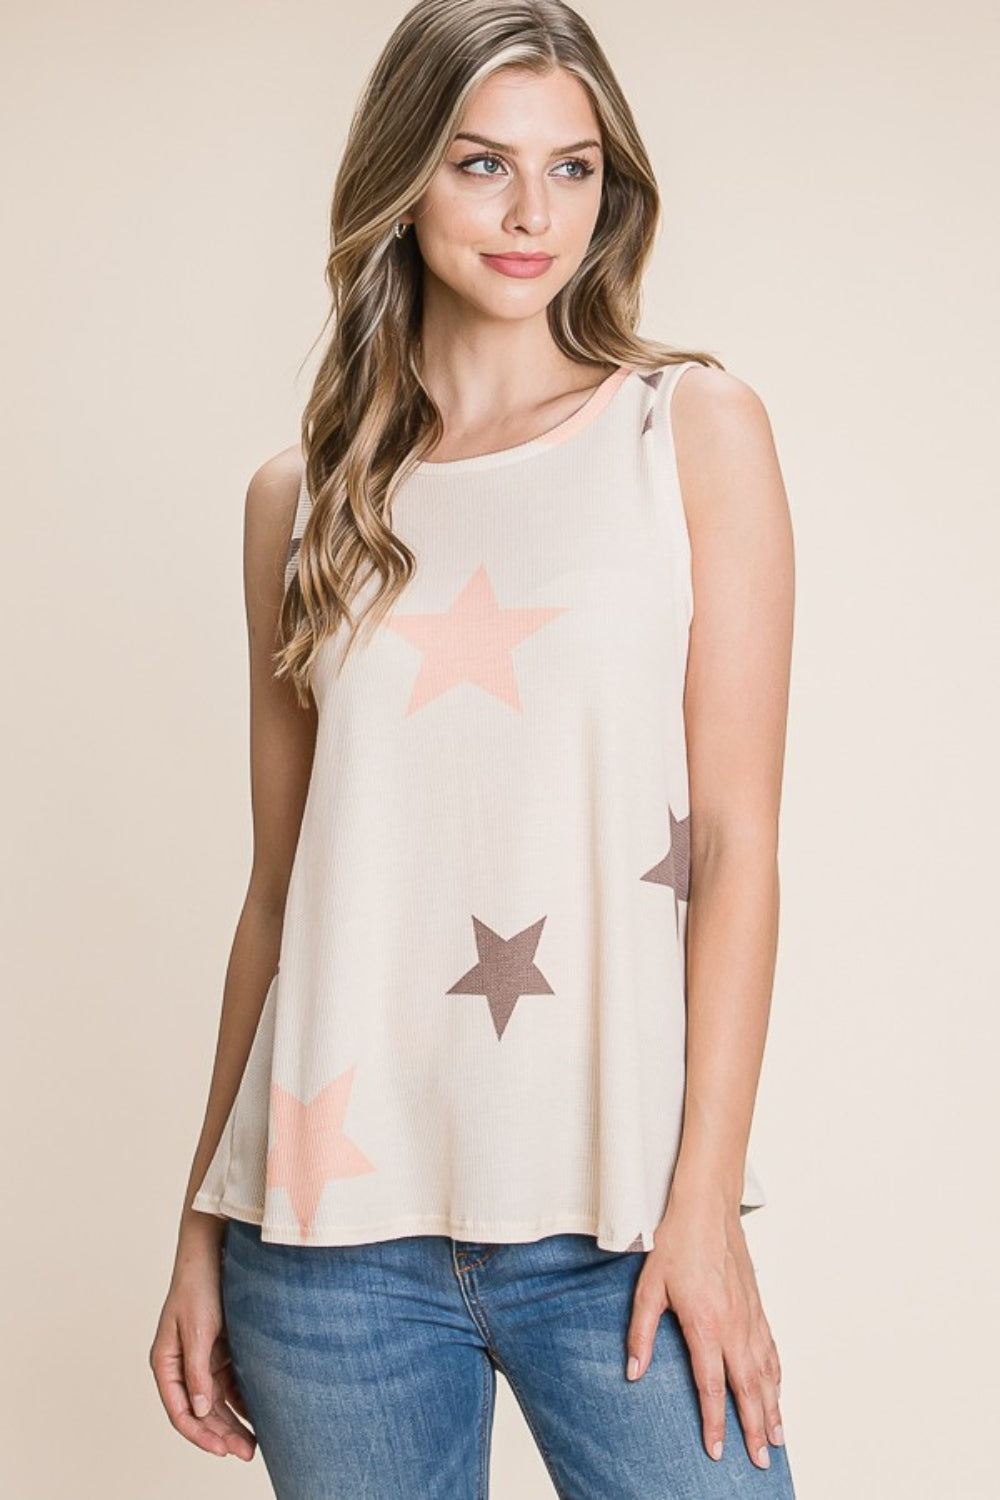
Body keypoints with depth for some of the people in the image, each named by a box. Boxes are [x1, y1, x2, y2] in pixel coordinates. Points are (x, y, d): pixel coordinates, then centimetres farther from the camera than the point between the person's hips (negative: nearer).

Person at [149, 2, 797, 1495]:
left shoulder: (693, 427, 3)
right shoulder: (301, 495, 9)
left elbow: (735, 836, -2)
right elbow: (280, 878, 11)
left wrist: (703, 1197, -9)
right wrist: (203, 1228, 10)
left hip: (614, 1215, -2)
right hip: (334, 1219, 2)